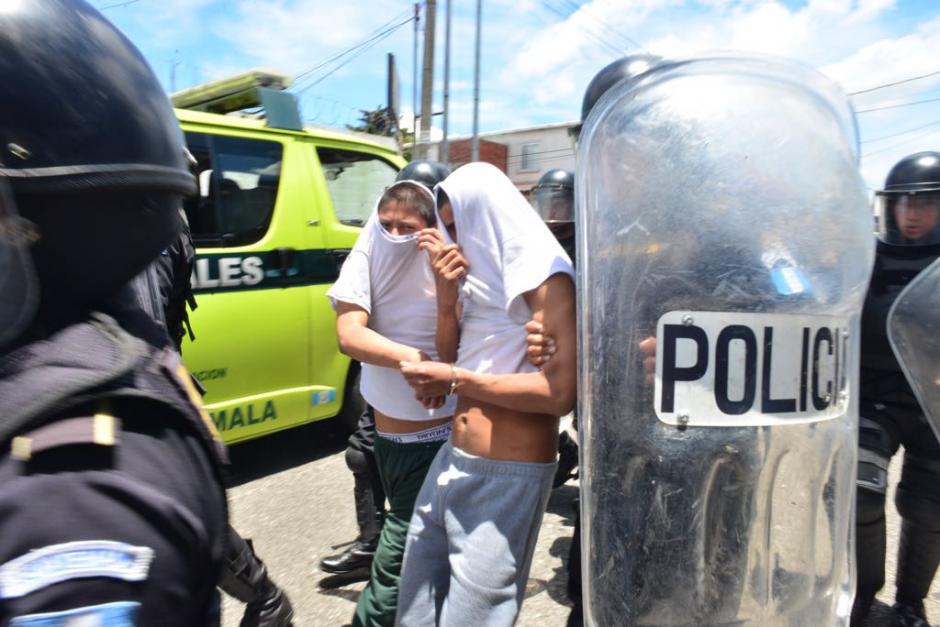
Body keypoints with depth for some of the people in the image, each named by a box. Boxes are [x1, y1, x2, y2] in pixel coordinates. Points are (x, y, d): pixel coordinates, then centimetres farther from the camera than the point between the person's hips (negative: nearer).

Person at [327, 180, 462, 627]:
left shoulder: (442, 273, -13)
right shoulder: (369, 261, -7)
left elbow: (450, 354, -22)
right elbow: (348, 335, -21)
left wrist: (447, 292, -36)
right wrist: (413, 358, -35)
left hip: (432, 437, -4)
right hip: (384, 430, 4)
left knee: (399, 549, 2)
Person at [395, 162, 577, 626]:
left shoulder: (544, 277, -12)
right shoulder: (485, 273, 12)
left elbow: (560, 392, -23)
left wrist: (455, 381, -18)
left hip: (505, 478, -8)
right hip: (453, 462, 8)